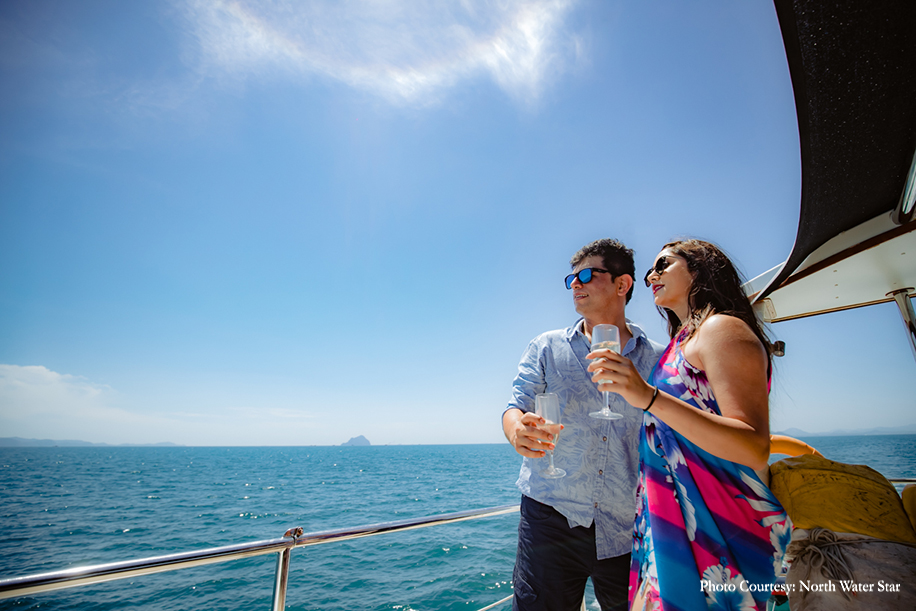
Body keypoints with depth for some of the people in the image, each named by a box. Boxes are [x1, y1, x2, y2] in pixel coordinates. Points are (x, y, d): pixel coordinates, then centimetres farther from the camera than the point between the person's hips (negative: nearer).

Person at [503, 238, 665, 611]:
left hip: (626, 528, 1)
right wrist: (518, 431, -26)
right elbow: (515, 407, -4)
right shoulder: (546, 348, 3)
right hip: (550, 520, 0)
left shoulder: (656, 359, 3)